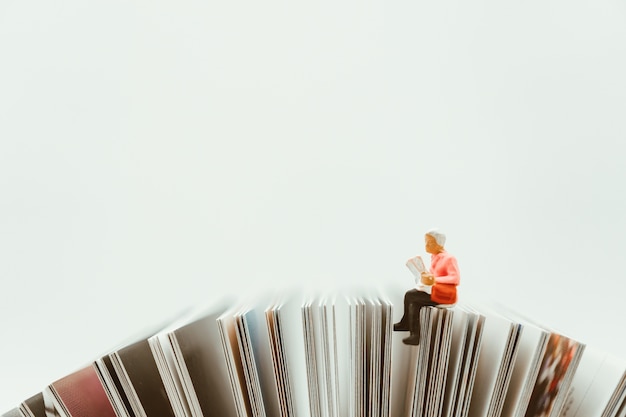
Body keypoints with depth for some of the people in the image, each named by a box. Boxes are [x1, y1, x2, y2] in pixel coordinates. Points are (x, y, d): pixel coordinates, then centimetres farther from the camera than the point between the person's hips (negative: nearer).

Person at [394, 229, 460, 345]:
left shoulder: (449, 258, -17)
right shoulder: (434, 256, 7)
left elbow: (456, 279, -24)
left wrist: (435, 280, -31)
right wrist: (427, 275, -2)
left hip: (445, 295, -8)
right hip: (434, 291, 8)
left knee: (409, 295, -14)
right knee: (414, 303, -11)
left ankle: (405, 323, 6)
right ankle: (415, 336, 0)